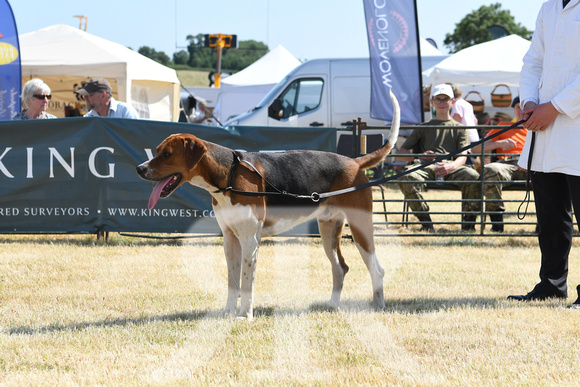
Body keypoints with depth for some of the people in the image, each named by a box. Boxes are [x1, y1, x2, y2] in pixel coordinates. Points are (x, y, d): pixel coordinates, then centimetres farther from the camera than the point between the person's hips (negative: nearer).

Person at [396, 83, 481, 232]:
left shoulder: (459, 129, 26)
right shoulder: (423, 128, 29)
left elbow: (463, 157, 7)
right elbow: (400, 154, 22)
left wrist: (451, 166, -20)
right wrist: (418, 156, -3)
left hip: (452, 168, -1)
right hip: (427, 167, 1)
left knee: (472, 176, -36)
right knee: (406, 176, -36)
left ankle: (468, 223, -25)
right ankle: (426, 222, -30)